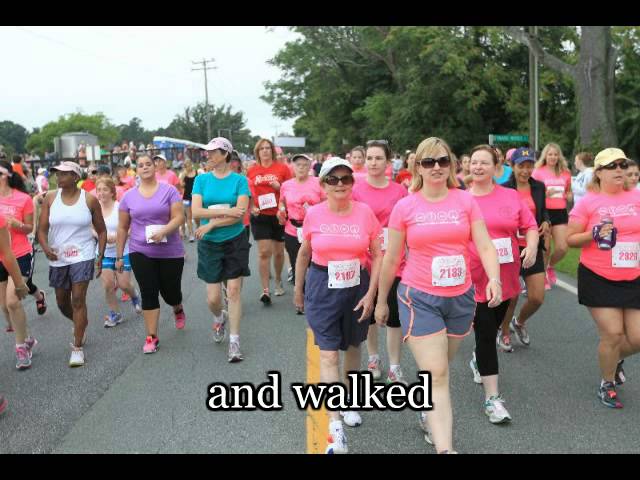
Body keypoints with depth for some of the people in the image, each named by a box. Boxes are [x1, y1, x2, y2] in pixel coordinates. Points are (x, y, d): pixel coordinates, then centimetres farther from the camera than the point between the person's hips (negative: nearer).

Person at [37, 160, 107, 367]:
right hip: (58, 258, 3)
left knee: (78, 299, -10)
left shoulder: (89, 199, -4)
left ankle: (77, 348, -1)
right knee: (62, 302, 14)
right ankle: (80, 323, 46)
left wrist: (100, 256, -2)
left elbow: (101, 230, 4)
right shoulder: (50, 199, 0)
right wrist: (46, 248, -22)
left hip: (83, 256, -3)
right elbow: (42, 229, -3)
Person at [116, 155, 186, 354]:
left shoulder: (169, 191, -3)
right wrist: (119, 256, 10)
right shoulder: (129, 196, 4)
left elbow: (179, 217, -11)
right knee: (148, 294, -2)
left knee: (170, 292, 8)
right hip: (140, 253, 2)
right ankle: (152, 337, 8)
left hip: (170, 252, -1)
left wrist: (163, 231, -29)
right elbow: (122, 228, 10)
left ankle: (178, 310, 45)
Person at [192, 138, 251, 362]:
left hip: (235, 241, -2)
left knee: (234, 291, -2)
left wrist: (211, 223, -15)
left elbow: (240, 213, -14)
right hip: (209, 243, 2)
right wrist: (226, 211, -17)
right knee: (213, 297, 3)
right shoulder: (201, 179, 2)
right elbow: (196, 211, -10)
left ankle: (234, 342, 9)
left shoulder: (239, 180, -4)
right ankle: (220, 318, 38)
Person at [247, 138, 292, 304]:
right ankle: (265, 289, -1)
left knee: (278, 252, 11)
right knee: (264, 252, -5)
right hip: (260, 216, 0)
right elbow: (248, 193, 13)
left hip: (279, 215, 0)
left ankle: (278, 281, 34)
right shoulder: (252, 171, 5)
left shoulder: (282, 168, -1)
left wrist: (280, 187, -14)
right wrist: (251, 208, -3)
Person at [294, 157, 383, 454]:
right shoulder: (314, 214, -5)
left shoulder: (365, 213, -7)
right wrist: (298, 289, 14)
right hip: (322, 288, -1)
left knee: (353, 346, 18)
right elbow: (304, 254, 9)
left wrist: (370, 293, -8)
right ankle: (335, 427, -6)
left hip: (357, 287, 1)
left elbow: (378, 255, -3)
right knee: (329, 354, -7)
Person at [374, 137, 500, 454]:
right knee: (436, 374, -8)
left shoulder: (465, 201, 0)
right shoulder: (404, 207, -4)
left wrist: (494, 279, -24)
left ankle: (428, 415, 44)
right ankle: (445, 448, -6)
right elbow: (391, 259, 3)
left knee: (438, 369, 19)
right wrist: (381, 301, 10)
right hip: (420, 298, -3)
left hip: (461, 297, 3)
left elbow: (485, 246, -6)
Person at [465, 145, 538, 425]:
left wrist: (532, 246, -12)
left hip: (505, 277, 3)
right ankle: (492, 397, 2)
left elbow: (530, 226, 7)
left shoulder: (511, 196, 3)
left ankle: (478, 361, 52)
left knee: (492, 328, 20)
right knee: (486, 334, -5)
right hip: (474, 278, -3)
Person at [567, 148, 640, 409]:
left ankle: (616, 359, 39)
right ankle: (607, 384, 21)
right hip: (599, 279, -3)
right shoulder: (588, 202, -6)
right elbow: (570, 239, -4)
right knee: (612, 333, -5)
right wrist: (593, 234, -19)